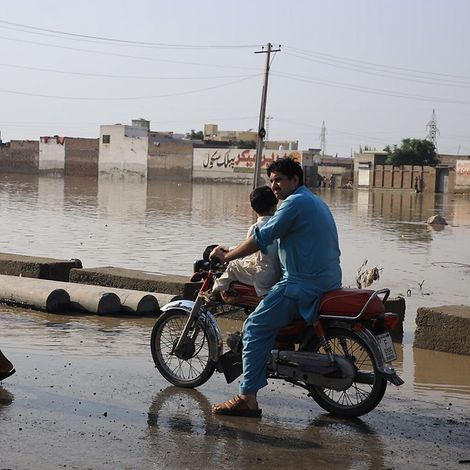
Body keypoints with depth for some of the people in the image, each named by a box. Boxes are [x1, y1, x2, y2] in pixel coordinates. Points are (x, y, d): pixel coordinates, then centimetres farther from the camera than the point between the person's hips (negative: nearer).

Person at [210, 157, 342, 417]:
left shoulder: (296, 202, -11)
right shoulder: (316, 202, 20)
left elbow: (262, 238, -15)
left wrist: (226, 256, -5)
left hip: (303, 284, -10)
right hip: (329, 281, 10)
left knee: (255, 328, -8)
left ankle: (248, 399, -12)